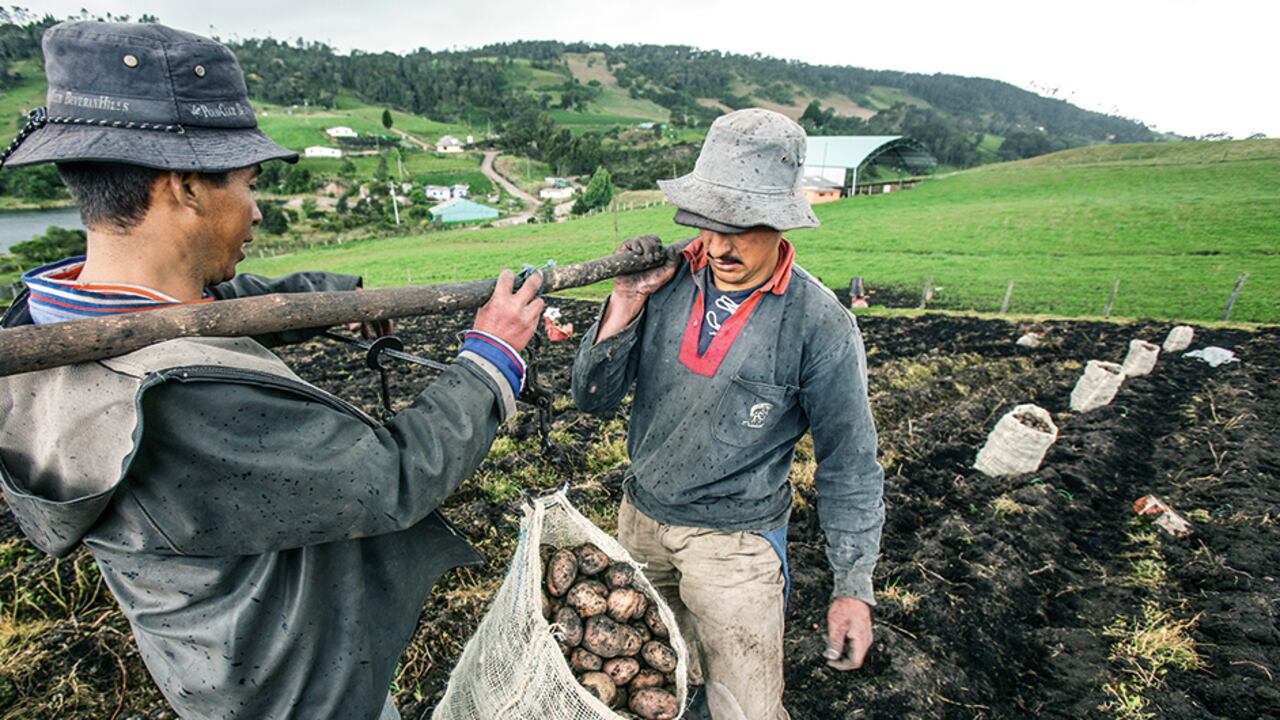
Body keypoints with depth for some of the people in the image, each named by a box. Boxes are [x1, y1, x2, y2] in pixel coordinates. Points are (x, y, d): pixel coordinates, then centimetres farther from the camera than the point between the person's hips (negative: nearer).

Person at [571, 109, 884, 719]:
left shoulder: (820, 325, -17)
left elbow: (848, 465, -7)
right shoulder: (668, 280, -9)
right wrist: (626, 303, -20)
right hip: (640, 516, 4)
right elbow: (593, 398, -6)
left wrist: (853, 588, -6)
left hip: (735, 538, -4)